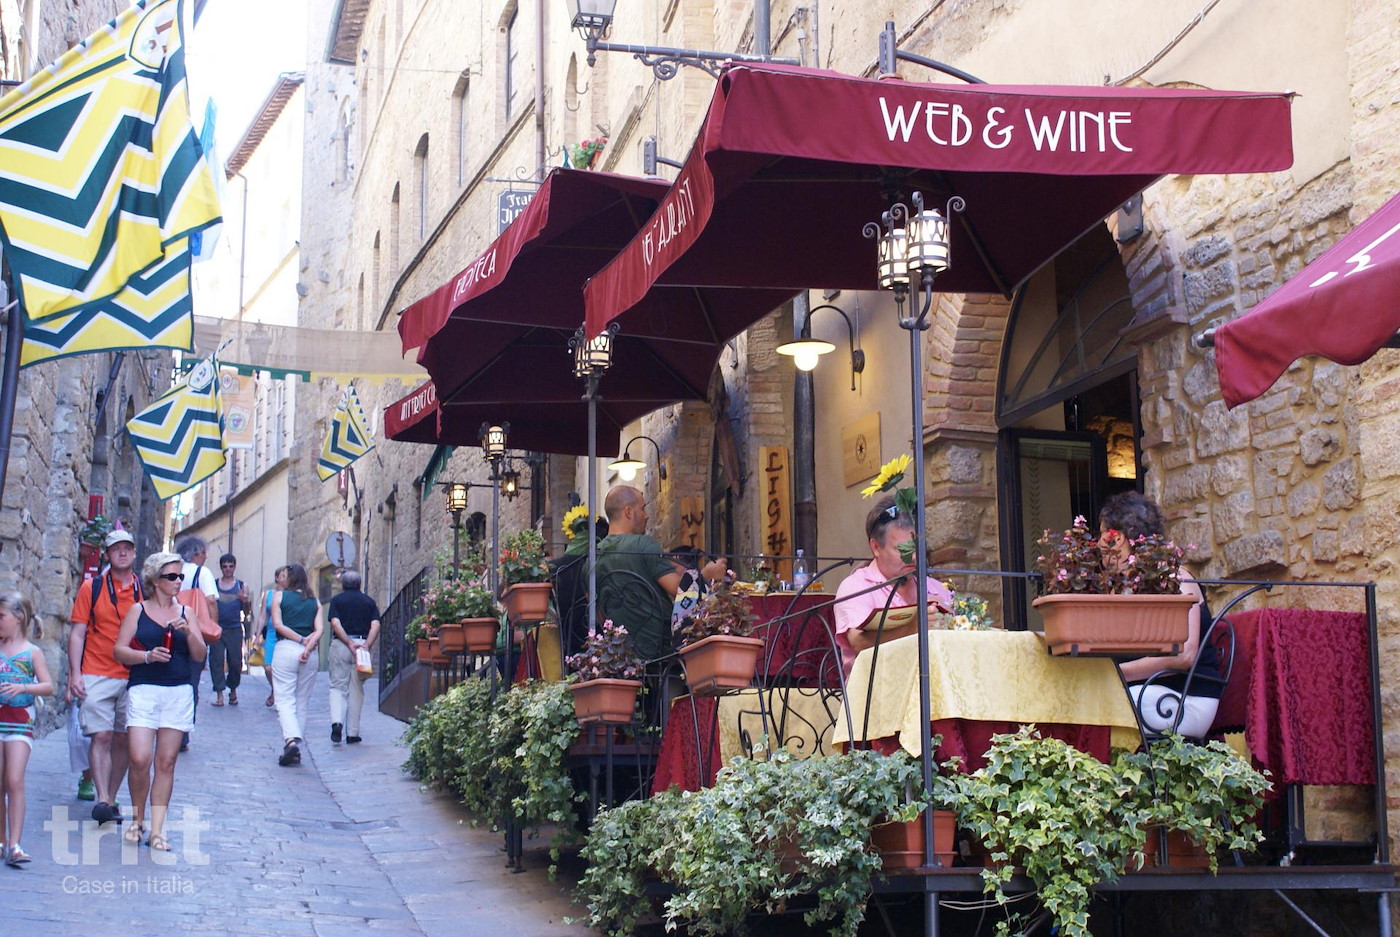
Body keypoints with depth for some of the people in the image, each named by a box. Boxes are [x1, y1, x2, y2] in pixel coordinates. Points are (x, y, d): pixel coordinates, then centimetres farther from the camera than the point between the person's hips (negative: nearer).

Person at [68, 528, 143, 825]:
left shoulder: (145, 590, 7)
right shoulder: (92, 587, 2)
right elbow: (77, 633, 1)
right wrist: (75, 674, -7)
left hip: (133, 677, 2)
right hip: (97, 676, -2)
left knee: (123, 740, 5)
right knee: (100, 737, -10)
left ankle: (111, 799, 13)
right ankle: (102, 799, -14)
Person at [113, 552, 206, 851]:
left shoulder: (185, 612, 12)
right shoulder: (138, 610, 6)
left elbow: (200, 655, 8)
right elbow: (119, 650, 1)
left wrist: (188, 632, -9)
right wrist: (147, 655, -14)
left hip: (179, 693, 2)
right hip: (144, 691, -2)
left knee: (166, 762, 2)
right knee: (140, 759, -12)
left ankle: (157, 830, 6)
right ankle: (137, 820, 11)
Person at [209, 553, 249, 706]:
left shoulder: (241, 586, 9)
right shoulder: (214, 584, 8)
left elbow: (245, 609, 6)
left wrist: (244, 601, -16)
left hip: (234, 629, 0)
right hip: (217, 628, 0)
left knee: (235, 661, 0)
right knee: (216, 660, -6)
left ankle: (233, 690, 22)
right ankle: (219, 695, -4)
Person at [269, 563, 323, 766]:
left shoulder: (280, 596, 5)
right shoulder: (315, 602, 12)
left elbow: (278, 624, -5)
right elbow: (319, 630, -1)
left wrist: (301, 640, -5)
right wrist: (308, 646, -9)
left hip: (285, 649, -3)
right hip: (309, 655, 3)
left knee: (285, 699, -3)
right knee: (302, 703, 9)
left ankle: (291, 740, -25)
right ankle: (296, 750, 10)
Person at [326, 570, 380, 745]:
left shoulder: (337, 600, 7)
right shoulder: (369, 602, 12)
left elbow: (335, 624, -8)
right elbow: (375, 626, -3)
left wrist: (349, 643, -12)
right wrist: (367, 645, -12)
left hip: (340, 645, -1)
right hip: (363, 645, 1)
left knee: (338, 686, 7)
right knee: (356, 690, 8)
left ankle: (337, 721, -17)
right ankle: (352, 733, 10)